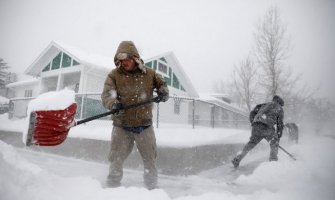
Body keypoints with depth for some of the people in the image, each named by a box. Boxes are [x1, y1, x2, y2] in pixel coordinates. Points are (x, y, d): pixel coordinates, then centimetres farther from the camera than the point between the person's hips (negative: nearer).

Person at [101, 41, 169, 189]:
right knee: (116, 160, 8)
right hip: (122, 127, -1)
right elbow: (106, 95, -14)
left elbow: (162, 83, 13)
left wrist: (163, 92, -10)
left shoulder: (149, 73, 2)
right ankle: (112, 188, 30)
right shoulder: (114, 75, -3)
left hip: (144, 125, 2)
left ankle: (152, 187, 34)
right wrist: (114, 104, -36)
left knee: (150, 160, 13)